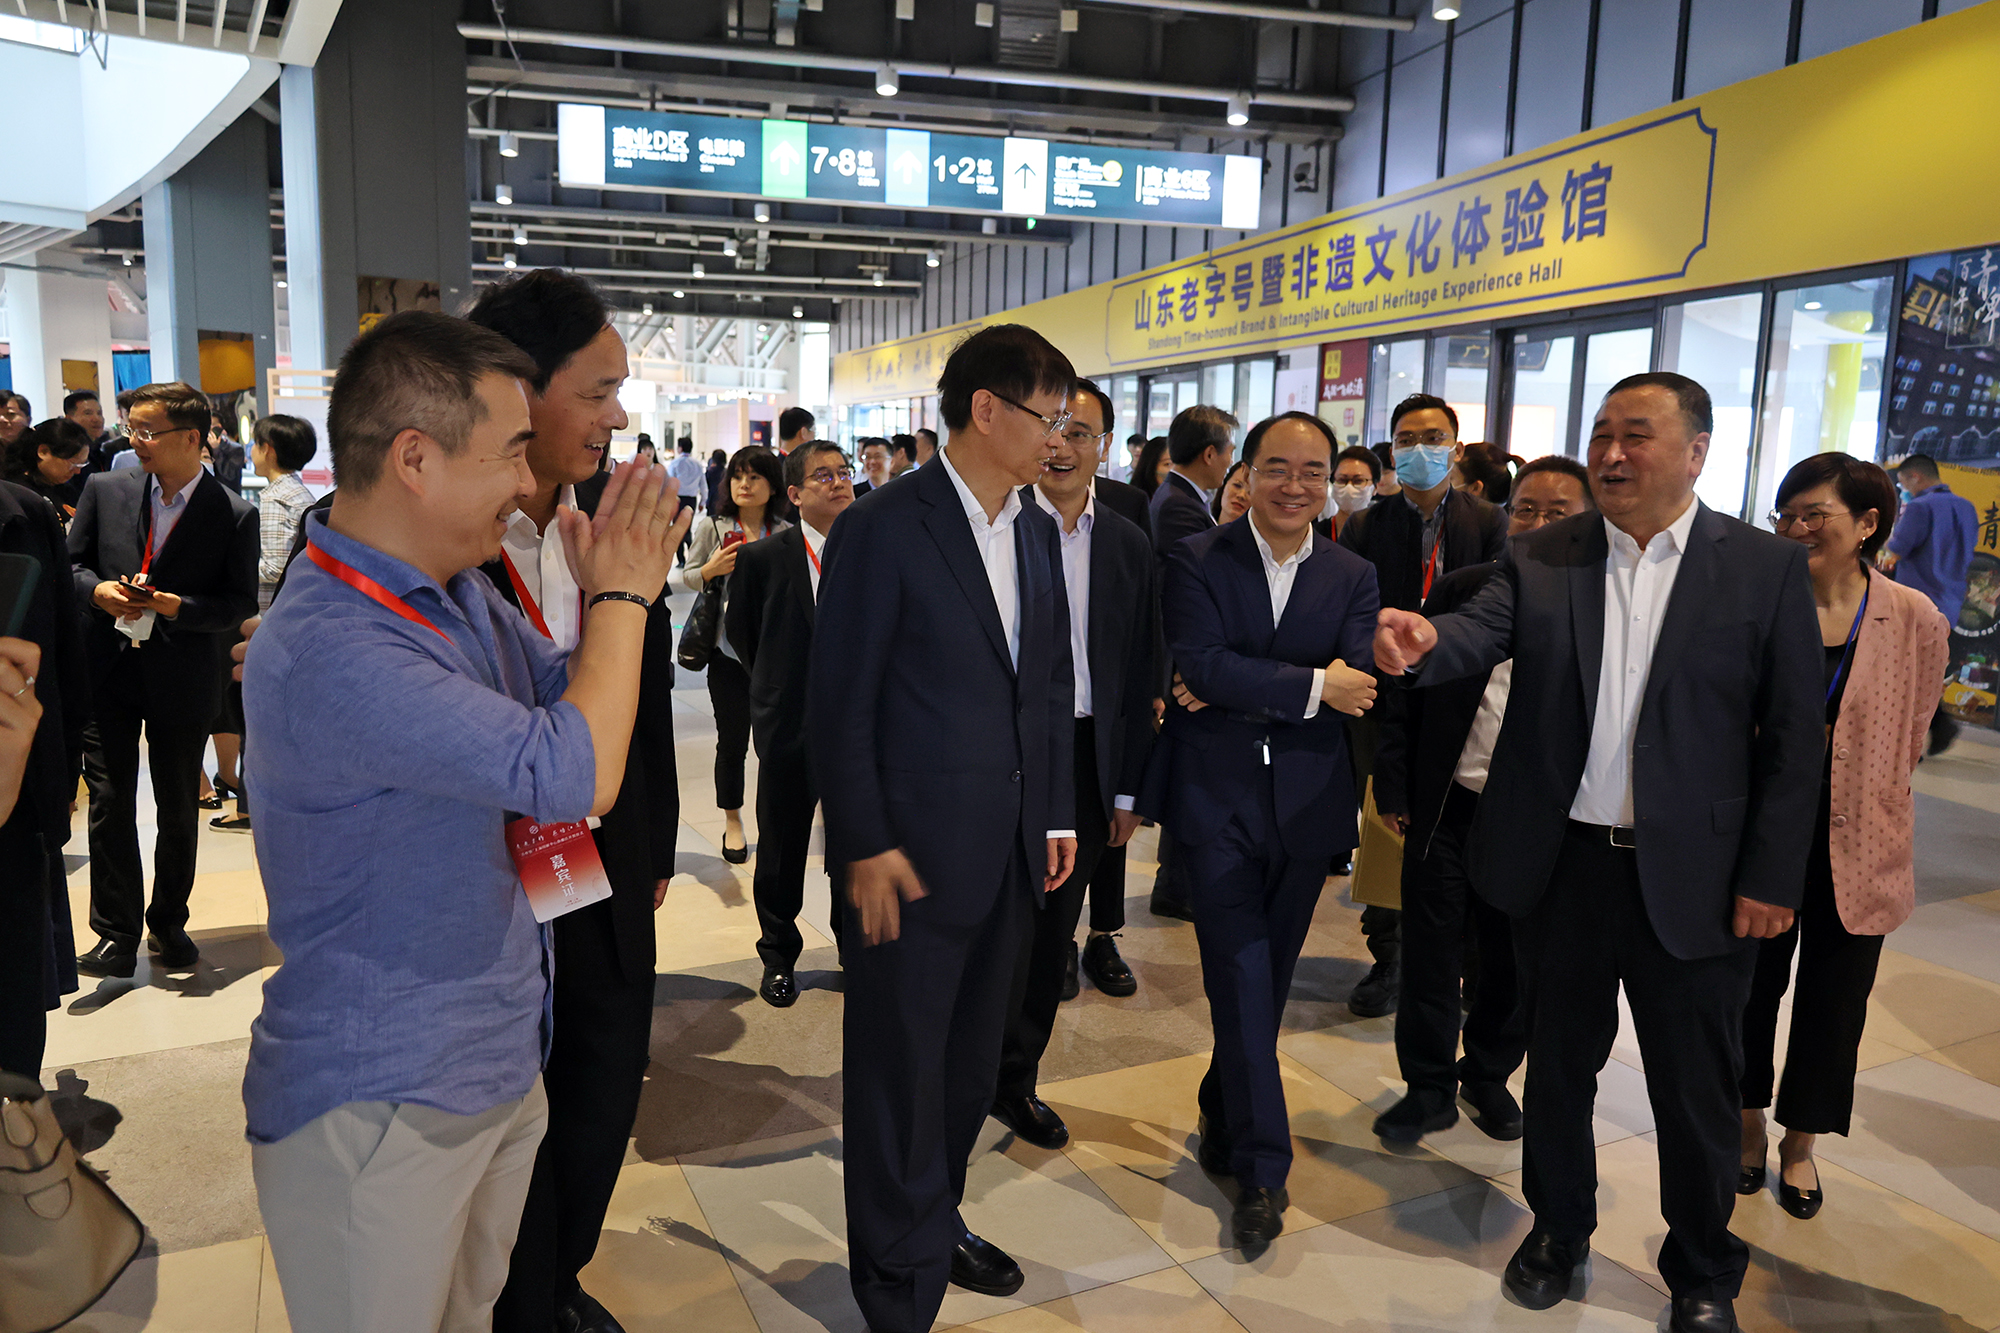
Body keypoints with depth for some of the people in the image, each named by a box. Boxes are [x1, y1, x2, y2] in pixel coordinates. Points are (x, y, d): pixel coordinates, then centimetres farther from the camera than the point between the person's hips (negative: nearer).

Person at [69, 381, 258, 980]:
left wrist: (177, 607, -20)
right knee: (109, 805, 1)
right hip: (107, 670, 2)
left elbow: (241, 603, -5)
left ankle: (168, 923, 29)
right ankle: (117, 935, 11)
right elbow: (70, 563, 10)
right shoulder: (105, 490, 2)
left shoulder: (234, 515, -7)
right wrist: (96, 590, -11)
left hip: (183, 678, -2)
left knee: (178, 811, 11)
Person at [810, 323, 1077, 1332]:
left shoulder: (1037, 532, 9)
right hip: (912, 856, -6)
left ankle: (935, 1221, 40)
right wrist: (864, 848, -14)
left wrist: (1055, 815, 11)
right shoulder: (883, 529, -12)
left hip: (1011, 851, 7)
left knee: (972, 1061, 19)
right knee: (901, 1071, 7)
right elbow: (838, 702, -12)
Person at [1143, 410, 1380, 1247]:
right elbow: (1201, 664, -17)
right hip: (1216, 800, -3)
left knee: (1266, 982, 14)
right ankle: (1261, 1166, 7)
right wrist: (1311, 687, -16)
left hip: (1305, 807, 3)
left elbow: (1356, 685, -9)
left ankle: (1222, 1114, 37)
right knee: (1242, 979, -5)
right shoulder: (1197, 562, -2)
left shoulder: (1353, 577, 6)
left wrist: (1239, 691, -17)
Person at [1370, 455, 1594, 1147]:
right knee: (1432, 954, 7)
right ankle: (1429, 1088, 25)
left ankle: (1490, 1077, 37)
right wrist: (1394, 788, 0)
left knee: (1512, 962, 14)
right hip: (1448, 807, 1)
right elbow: (1407, 695, 3)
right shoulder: (1459, 591, 0)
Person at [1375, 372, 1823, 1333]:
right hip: (1560, 864, 2)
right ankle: (1557, 1230, 40)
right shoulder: (1539, 560, 0)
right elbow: (1480, 633, -17)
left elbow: (1794, 737, -4)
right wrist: (1423, 643, -40)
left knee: (1696, 1090, 13)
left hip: (1692, 881, -1)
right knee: (1558, 1065, 18)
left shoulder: (1767, 568, -4)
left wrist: (1772, 875, -8)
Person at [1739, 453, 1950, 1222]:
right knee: (1749, 986, 14)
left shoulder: (1915, 622, -8)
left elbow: (1910, 739, 4)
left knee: (1832, 1001, 13)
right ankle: (1748, 1124, 37)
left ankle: (1799, 1145, 34)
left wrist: (1855, 803, 6)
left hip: (1854, 850, 0)